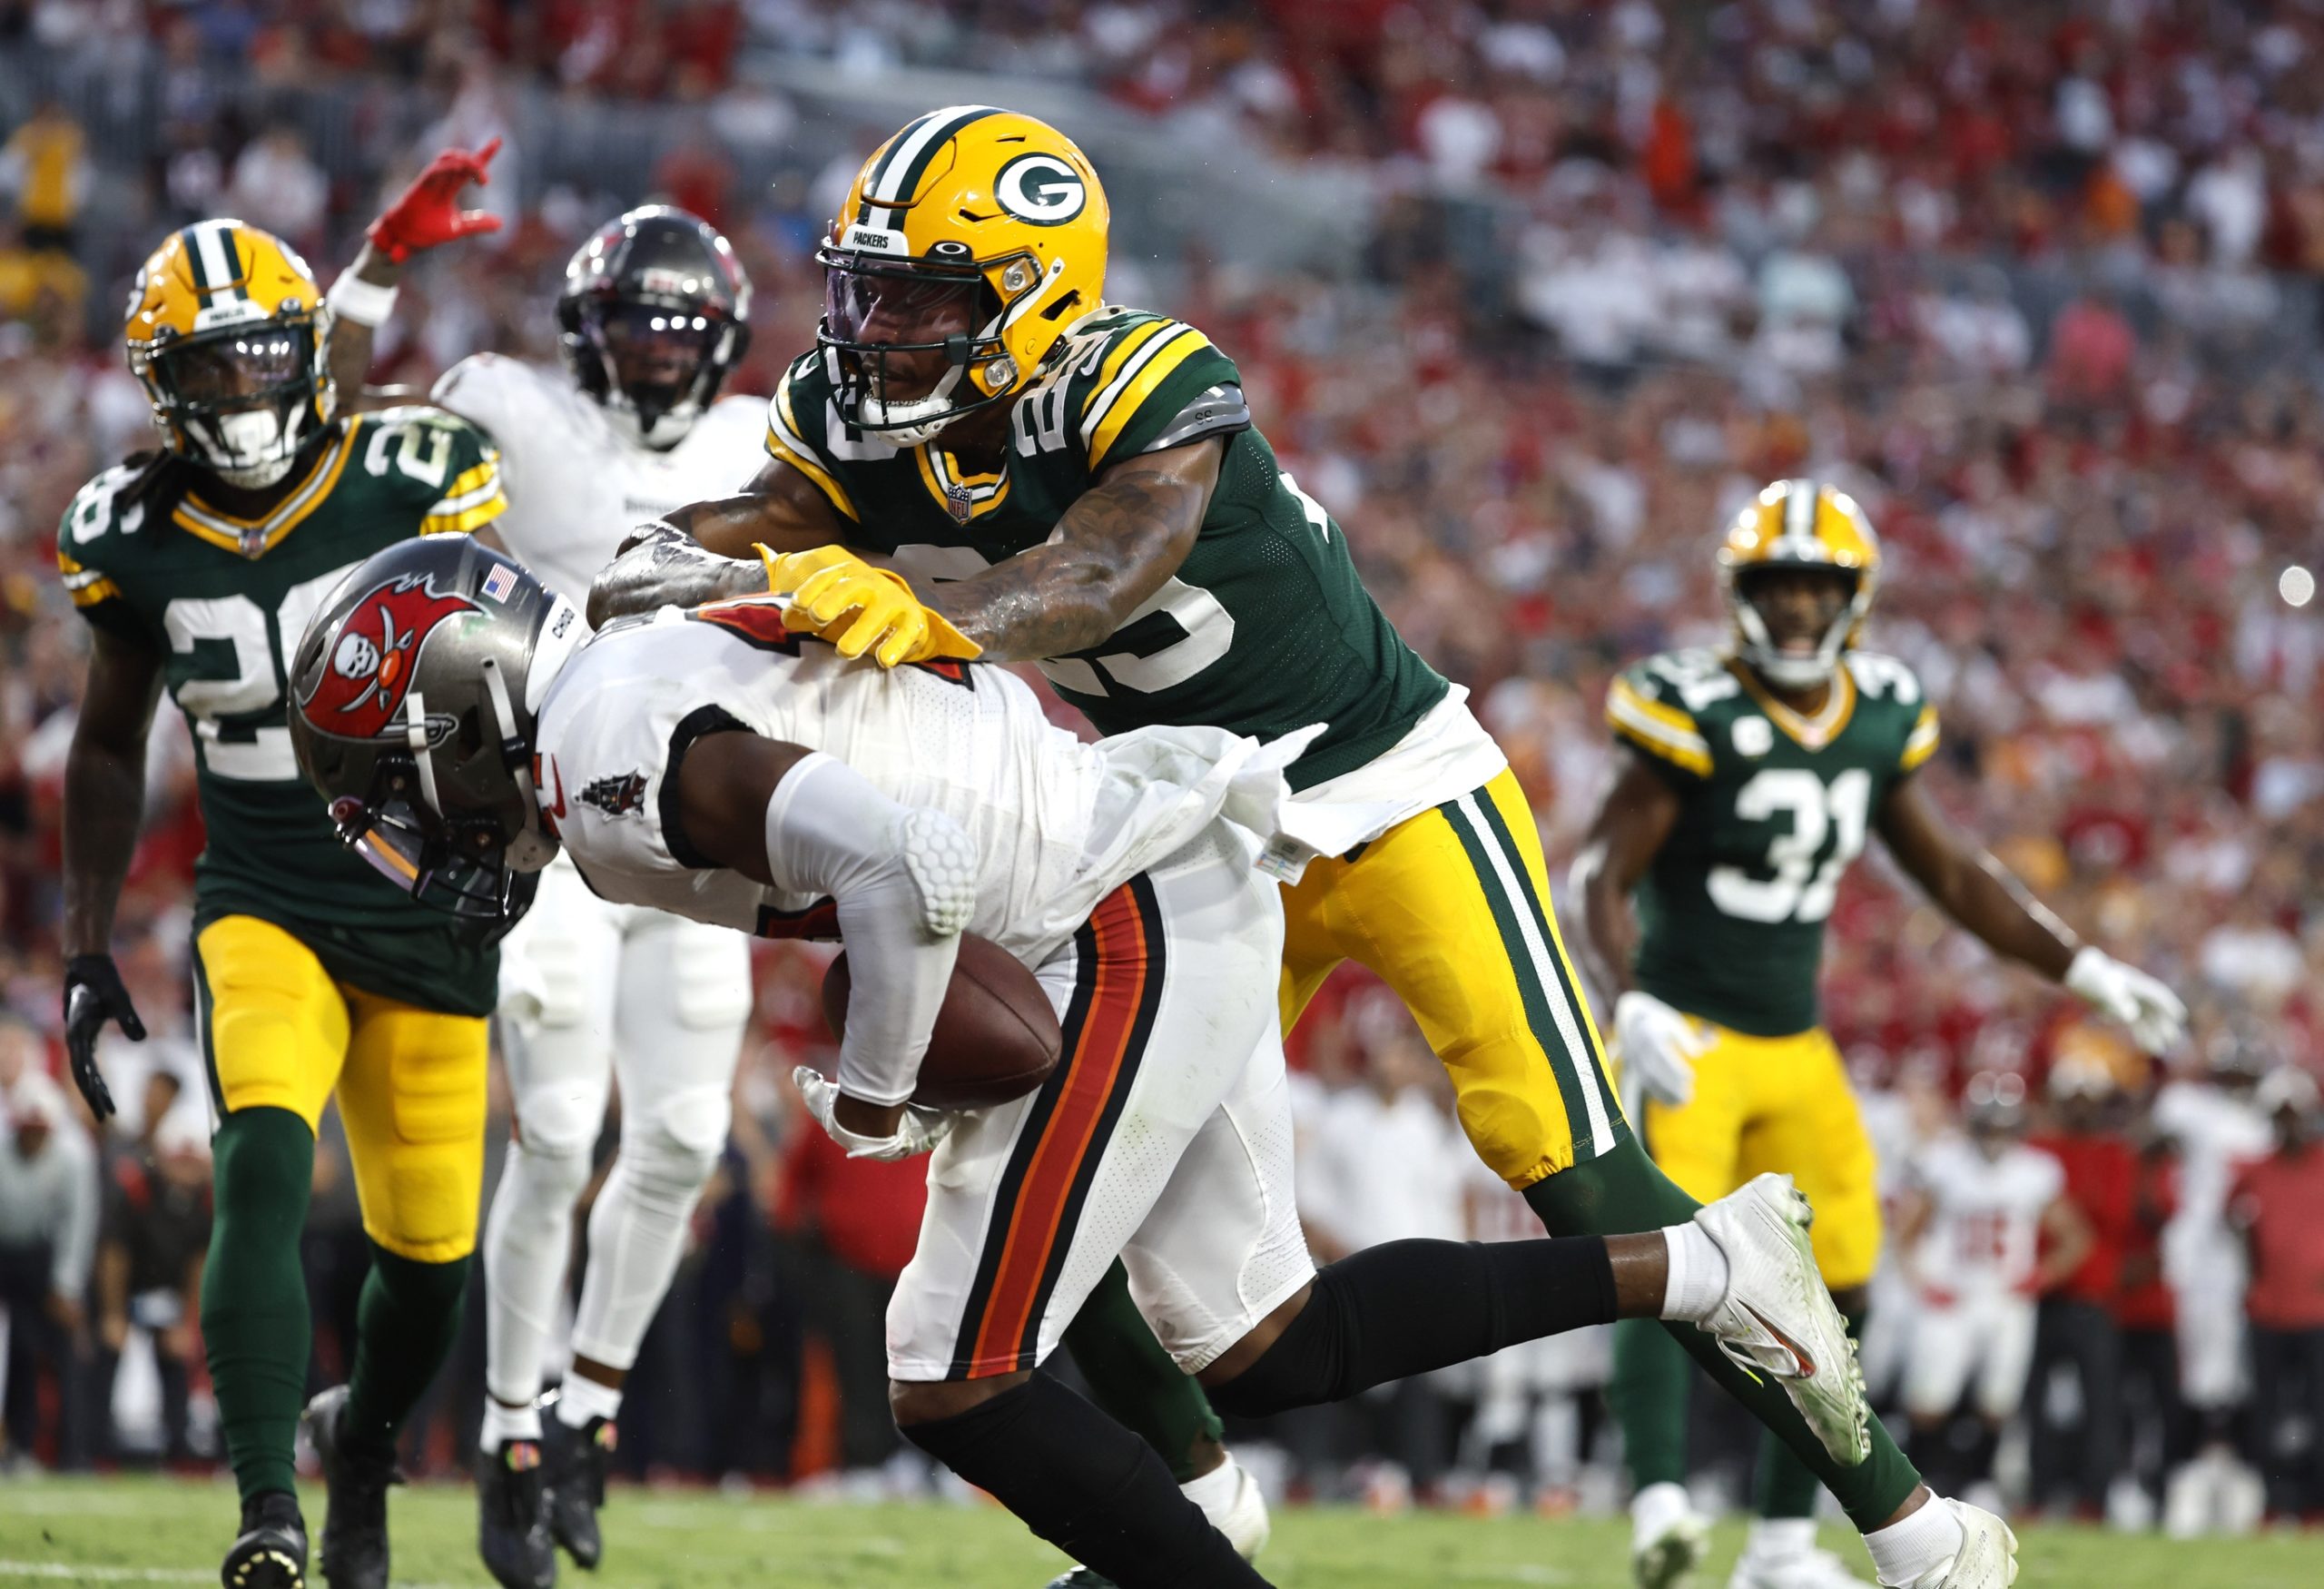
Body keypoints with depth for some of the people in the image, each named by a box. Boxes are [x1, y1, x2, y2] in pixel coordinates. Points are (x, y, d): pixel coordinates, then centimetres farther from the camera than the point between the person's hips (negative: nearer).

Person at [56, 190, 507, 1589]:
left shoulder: (413, 483, -11)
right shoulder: (136, 536, -3)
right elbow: (111, 748, 11)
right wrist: (87, 953, 8)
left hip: (429, 911, 0)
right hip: (263, 908, 0)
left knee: (431, 1252, 7)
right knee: (263, 1170, -26)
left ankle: (364, 1439, 39)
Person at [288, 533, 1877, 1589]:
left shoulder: (614, 755, -17)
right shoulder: (634, 682, 15)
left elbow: (899, 859, -28)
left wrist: (875, 1085, -14)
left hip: (1125, 939, -10)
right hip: (1178, 897, 10)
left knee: (956, 1382, -7)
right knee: (1260, 1351, 16)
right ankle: (1695, 1269, 17)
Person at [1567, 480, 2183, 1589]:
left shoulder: (1878, 722, 5)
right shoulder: (1697, 717, -14)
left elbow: (1953, 874, 16)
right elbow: (1603, 881, -14)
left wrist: (2084, 971, 11)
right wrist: (1632, 1005, -30)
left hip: (1795, 1049, 6)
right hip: (1685, 1039, -6)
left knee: (1832, 1287, 5)